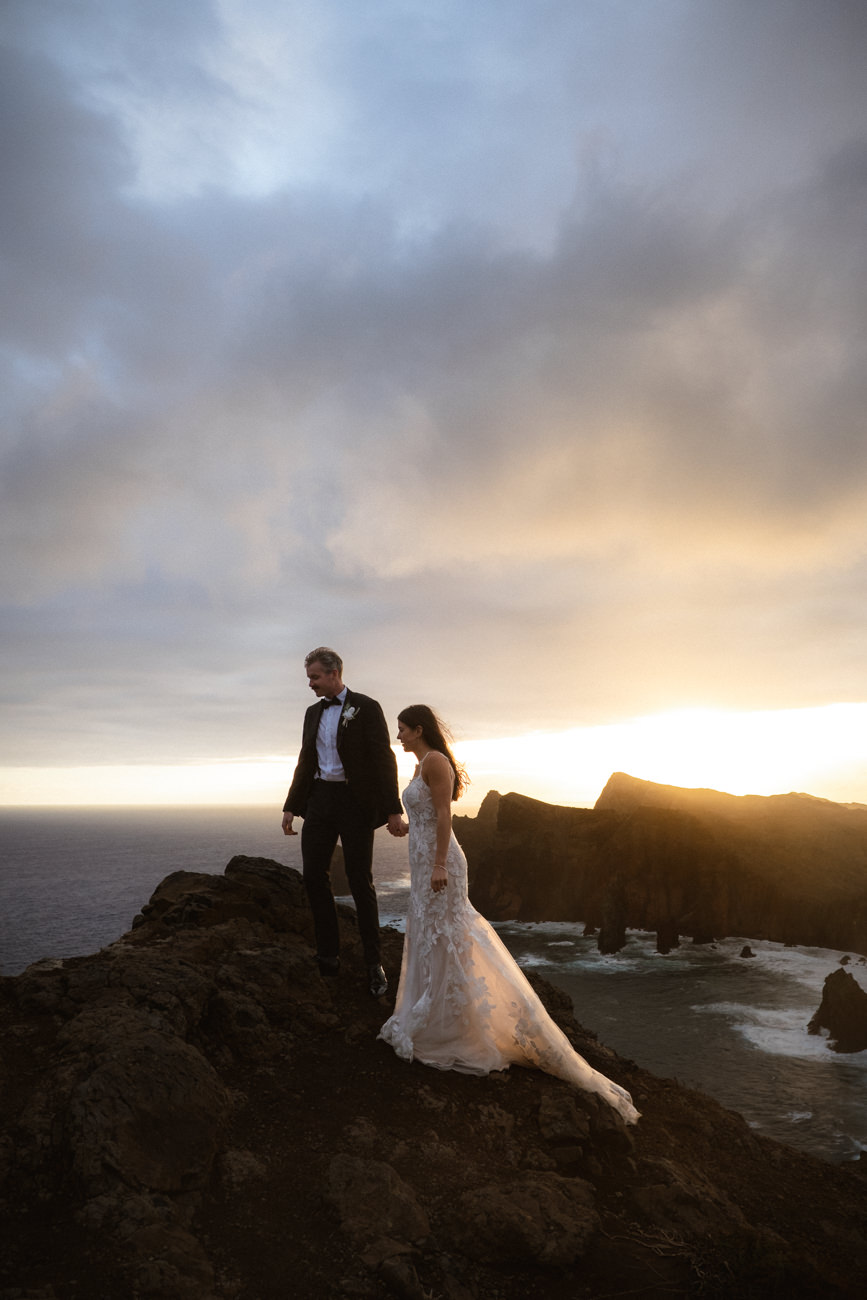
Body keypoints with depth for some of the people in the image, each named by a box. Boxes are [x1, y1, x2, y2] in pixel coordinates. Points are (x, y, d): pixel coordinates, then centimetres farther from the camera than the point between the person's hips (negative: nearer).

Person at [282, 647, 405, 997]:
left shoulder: (365, 707, -5)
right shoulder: (313, 712, 13)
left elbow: (384, 760, -9)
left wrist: (393, 811, -14)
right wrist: (291, 807, 13)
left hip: (355, 803, -6)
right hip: (319, 800, 6)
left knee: (361, 883, -1)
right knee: (314, 877, 3)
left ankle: (373, 964, 10)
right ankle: (327, 957, 15)